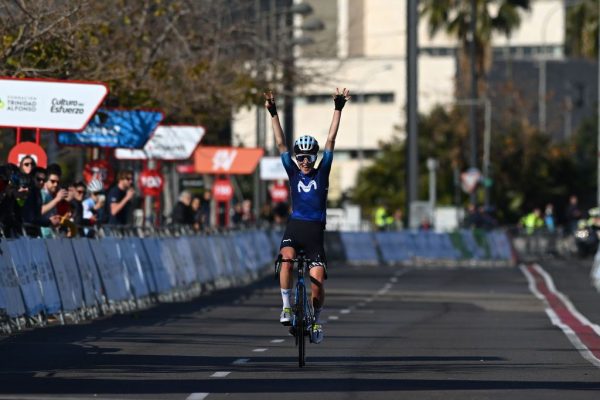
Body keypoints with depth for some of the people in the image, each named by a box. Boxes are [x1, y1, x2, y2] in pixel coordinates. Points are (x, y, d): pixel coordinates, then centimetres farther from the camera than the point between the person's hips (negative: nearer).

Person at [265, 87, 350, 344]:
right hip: (294, 227, 0)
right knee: (287, 258, -30)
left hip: (315, 230, 0)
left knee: (317, 279, -9)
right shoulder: (293, 173, 7)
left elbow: (331, 140, 0)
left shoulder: (322, 172, 5)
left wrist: (338, 109, -7)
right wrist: (273, 114, -5)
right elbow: (280, 143, 2)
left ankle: (316, 318, 15)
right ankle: (286, 306, -18)